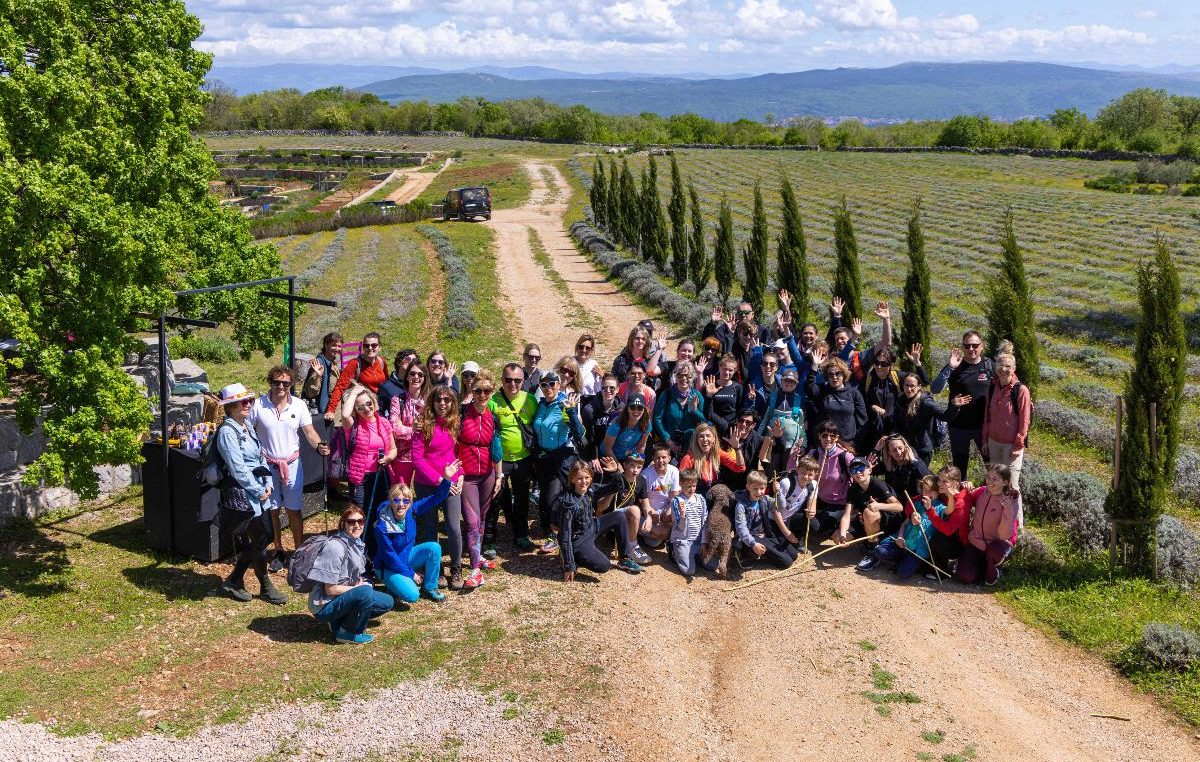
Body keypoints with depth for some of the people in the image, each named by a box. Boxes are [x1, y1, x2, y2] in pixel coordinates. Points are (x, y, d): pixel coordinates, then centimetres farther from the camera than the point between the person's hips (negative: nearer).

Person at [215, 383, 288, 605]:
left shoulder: (248, 428, 13)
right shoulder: (227, 431, -14)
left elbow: (261, 458, 14)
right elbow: (237, 468, -18)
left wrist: (268, 484, 1)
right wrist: (259, 491, -14)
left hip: (259, 493, 9)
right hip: (241, 494, -9)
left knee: (265, 535, 9)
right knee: (261, 538, -2)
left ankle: (234, 581, 21)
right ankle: (265, 587, 14)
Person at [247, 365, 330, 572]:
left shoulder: (299, 405, -3)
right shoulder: (259, 405, -7)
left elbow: (309, 432, -3)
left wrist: (319, 446, -23)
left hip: (292, 464, 0)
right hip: (267, 464, 0)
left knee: (294, 510, 5)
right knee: (272, 510, 8)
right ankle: (279, 552, 22)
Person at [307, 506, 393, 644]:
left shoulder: (357, 544, 3)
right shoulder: (335, 547, -23)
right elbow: (330, 590, -22)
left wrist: (361, 583, -7)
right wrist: (360, 587, -14)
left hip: (344, 596, 9)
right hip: (324, 607, -9)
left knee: (387, 602, 6)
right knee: (365, 592, -32)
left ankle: (340, 621, 8)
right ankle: (346, 633, -9)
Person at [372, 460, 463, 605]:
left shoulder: (412, 510, -13)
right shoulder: (381, 527, -27)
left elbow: (435, 498, -9)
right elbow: (390, 557, -21)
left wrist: (447, 479, -25)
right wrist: (411, 574, -16)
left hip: (407, 557, 6)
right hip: (389, 568, -6)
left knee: (434, 548, -18)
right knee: (412, 595, -27)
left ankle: (429, 588, 0)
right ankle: (395, 585, 8)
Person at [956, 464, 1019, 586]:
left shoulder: (1010, 503, -17)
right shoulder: (981, 492, -5)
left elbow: (1004, 536, -24)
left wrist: (1008, 510, -37)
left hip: (997, 545, -3)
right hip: (975, 543, 3)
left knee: (995, 548, -39)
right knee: (965, 577, -19)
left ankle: (993, 569, -3)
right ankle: (982, 564, 15)